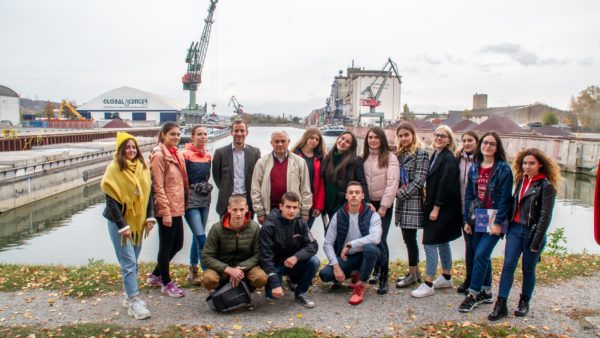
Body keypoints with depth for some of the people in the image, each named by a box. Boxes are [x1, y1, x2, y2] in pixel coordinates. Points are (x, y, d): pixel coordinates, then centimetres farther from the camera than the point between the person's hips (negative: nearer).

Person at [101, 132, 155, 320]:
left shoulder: (143, 168, 4)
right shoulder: (114, 169, -11)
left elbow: (148, 193, 9)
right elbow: (111, 200, -14)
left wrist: (150, 217, 1)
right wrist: (122, 225, -16)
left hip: (138, 221, 5)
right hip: (119, 222, -5)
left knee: (132, 261, 13)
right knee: (128, 262, -6)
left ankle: (129, 296, 25)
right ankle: (134, 301, -1)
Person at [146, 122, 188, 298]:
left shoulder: (177, 154, 12)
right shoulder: (159, 155, -13)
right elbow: (158, 186, -16)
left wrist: (182, 205, 13)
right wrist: (166, 212, -18)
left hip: (177, 208, 8)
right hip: (166, 210, -8)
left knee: (177, 244, 16)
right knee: (166, 246, 5)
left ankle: (155, 275, 34)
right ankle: (166, 284, 22)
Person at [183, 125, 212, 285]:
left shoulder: (208, 155, 9)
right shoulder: (186, 154, -9)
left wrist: (206, 188, 13)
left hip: (205, 199, 6)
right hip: (191, 199, -6)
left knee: (197, 236, 13)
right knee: (201, 237, -11)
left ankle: (192, 272, 24)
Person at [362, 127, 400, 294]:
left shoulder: (390, 157, -6)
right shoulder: (364, 157, 10)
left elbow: (392, 183, -12)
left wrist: (384, 206, -15)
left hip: (383, 204, -5)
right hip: (367, 203, 5)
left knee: (380, 240, -10)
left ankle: (384, 278, -1)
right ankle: (376, 271, 26)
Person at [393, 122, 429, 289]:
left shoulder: (421, 154, -8)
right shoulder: (400, 154, 13)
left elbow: (419, 181, -14)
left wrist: (400, 193, -13)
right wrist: (397, 193, 1)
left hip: (413, 201, -7)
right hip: (402, 201, 7)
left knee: (410, 238, -2)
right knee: (407, 238, 11)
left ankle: (413, 274, 12)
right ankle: (415, 272, 23)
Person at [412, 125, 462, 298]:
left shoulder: (449, 159, -15)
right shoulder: (435, 155, 11)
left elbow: (446, 185, -21)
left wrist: (436, 208, -20)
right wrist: (429, 203, 9)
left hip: (443, 208, -9)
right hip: (435, 205, 9)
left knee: (430, 243, -8)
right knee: (442, 242, 18)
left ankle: (428, 284, 1)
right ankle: (446, 277, 31)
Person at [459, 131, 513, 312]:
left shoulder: (503, 169, -8)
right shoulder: (474, 168, 8)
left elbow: (505, 198, -12)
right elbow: (469, 194, 9)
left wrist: (498, 222, -15)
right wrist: (467, 220, 6)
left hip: (494, 221, -5)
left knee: (480, 256, -9)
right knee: (483, 256, 12)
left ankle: (473, 294, 3)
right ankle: (486, 293, 25)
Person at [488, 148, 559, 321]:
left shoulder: (546, 186, -10)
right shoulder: (521, 181, 9)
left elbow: (545, 217, -13)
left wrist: (536, 243, -15)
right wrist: (509, 227, 8)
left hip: (532, 233, -5)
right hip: (515, 229, 5)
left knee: (528, 269, 9)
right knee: (508, 266, -2)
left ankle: (524, 303, 28)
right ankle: (501, 305, 0)